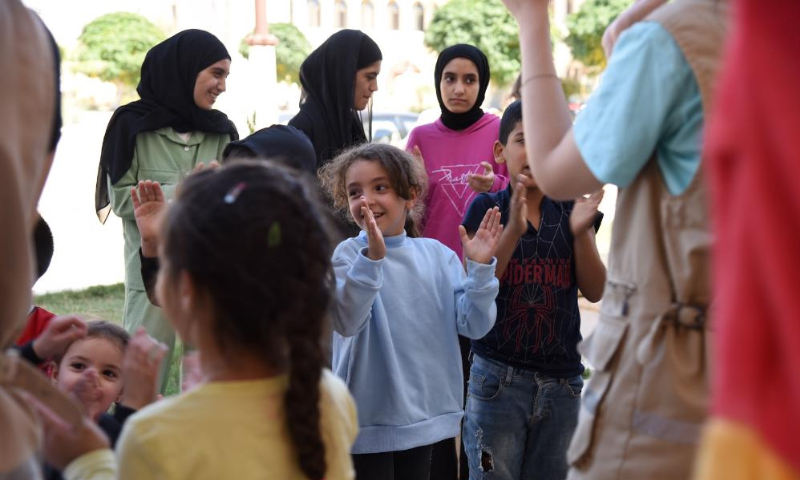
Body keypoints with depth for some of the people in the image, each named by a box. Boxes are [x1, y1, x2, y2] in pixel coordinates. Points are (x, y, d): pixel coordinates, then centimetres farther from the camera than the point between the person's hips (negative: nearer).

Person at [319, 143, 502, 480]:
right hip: (369, 422, -4)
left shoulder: (437, 254, 1)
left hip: (427, 413, 4)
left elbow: (474, 325, -2)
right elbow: (346, 322, -27)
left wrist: (480, 268, -15)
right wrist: (372, 257, -37)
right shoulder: (348, 255, -10)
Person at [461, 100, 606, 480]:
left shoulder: (573, 209, 4)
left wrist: (581, 231, -17)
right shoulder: (487, 208, -3)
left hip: (561, 381, 3)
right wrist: (513, 228, -23)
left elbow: (595, 291, -1)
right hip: (498, 376, -3)